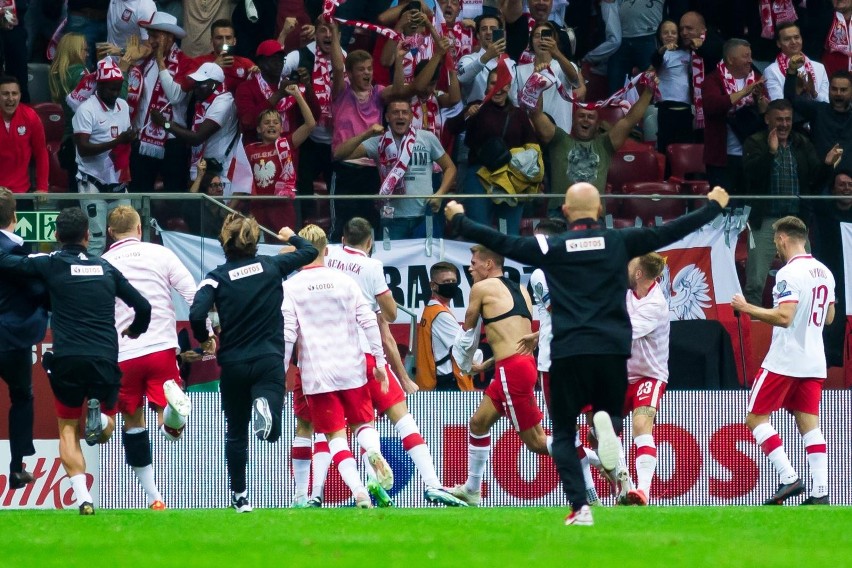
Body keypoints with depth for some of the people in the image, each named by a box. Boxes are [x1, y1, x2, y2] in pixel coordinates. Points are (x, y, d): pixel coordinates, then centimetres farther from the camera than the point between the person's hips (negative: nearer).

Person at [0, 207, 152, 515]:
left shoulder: (51, 264, 2)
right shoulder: (105, 268, 12)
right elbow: (143, 305, 16)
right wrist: (135, 330, 36)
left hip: (67, 361, -2)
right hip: (105, 359, 2)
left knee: (68, 431, 12)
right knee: (106, 428, 21)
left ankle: (83, 497, -6)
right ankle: (98, 416, -17)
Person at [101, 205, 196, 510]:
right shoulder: (160, 254, 4)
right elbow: (194, 295, 0)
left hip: (122, 356, 0)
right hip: (161, 347, 0)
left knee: (133, 422, 15)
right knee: (171, 428, -1)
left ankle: (152, 496, 12)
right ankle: (173, 404, -37)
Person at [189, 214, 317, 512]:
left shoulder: (218, 276, -4)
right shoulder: (271, 266, 1)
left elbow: (196, 314, -17)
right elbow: (310, 252, 16)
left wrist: (204, 340, 3)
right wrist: (291, 237, 37)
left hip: (233, 363, 0)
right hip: (269, 361, 0)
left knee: (236, 432, 15)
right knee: (272, 431, -6)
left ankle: (240, 496, 18)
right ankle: (264, 407, -39)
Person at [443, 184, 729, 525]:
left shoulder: (550, 248, 3)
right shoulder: (619, 242, 6)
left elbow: (499, 243, 9)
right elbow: (670, 232, 13)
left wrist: (459, 220, 26)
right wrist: (713, 206, 27)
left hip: (568, 353, -1)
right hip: (612, 352, 1)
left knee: (563, 434, 8)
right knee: (612, 414, 20)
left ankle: (580, 507, -10)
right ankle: (608, 426, -20)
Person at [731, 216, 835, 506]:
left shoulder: (790, 273, -15)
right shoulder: (824, 272, 11)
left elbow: (784, 317, -23)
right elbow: (829, 317, 20)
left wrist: (748, 308, -13)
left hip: (784, 361, -8)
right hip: (814, 362, 8)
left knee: (756, 418, 2)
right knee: (810, 425, 7)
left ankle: (788, 477, -10)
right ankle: (820, 491, -3)